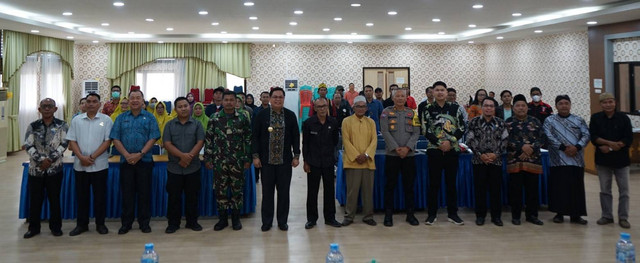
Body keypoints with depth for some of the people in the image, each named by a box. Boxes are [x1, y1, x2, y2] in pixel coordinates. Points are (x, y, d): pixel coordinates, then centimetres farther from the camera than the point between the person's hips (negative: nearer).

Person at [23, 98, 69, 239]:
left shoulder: (62, 125, 1)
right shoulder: (32, 126, 5)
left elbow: (64, 144, -7)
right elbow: (28, 146, -3)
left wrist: (50, 159, -16)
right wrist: (41, 160, -16)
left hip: (55, 168, -1)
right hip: (35, 168, 2)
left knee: (54, 199, 6)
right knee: (35, 199, 7)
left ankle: (55, 226, 18)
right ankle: (34, 227, 20)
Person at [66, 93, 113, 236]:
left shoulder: (106, 120, 0)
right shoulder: (76, 120, 8)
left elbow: (107, 141, -6)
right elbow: (72, 141, 4)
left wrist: (92, 157, -13)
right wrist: (81, 157, -11)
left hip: (99, 165, -2)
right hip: (80, 165, 2)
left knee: (100, 195, 5)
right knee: (82, 195, 9)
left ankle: (100, 223, 16)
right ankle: (82, 224, 20)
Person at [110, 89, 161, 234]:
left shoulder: (149, 117, 4)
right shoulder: (121, 118, 9)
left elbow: (153, 138, -4)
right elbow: (115, 138, 2)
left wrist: (140, 154, -14)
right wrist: (127, 155, -11)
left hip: (144, 160, -1)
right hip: (126, 161, 2)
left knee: (144, 192, 3)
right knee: (127, 192, 5)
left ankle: (144, 222, 13)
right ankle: (126, 223, 15)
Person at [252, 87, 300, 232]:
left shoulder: (290, 115, 3)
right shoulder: (262, 115, 0)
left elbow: (295, 136, 4)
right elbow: (255, 136, 1)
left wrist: (296, 156, -1)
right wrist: (255, 156, -5)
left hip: (285, 160, 1)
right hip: (267, 160, 0)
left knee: (284, 192, 7)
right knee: (267, 192, 7)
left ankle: (282, 221, 19)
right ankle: (266, 221, 18)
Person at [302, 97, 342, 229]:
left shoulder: (333, 122, 2)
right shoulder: (308, 123, -4)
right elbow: (305, 143, -1)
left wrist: (329, 152, 9)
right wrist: (306, 161, -2)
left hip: (328, 161, 2)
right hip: (313, 162, -2)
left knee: (329, 190, 8)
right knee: (312, 191, 4)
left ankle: (330, 217, 19)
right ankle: (311, 218, 15)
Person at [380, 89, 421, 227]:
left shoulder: (412, 113, 10)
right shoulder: (386, 112, 3)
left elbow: (416, 132, 4)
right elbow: (385, 132, -5)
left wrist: (407, 148, -11)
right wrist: (396, 148, -13)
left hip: (409, 154, 2)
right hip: (391, 154, -2)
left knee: (409, 185, 7)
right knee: (390, 185, 2)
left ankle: (410, 214, 17)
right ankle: (388, 215, 10)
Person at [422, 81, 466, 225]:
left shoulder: (455, 108, 6)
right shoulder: (428, 109, 3)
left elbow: (462, 128, 3)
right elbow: (426, 131, -2)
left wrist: (449, 141, -10)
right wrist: (439, 143, -12)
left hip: (452, 150, 1)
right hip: (434, 150, -1)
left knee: (451, 182, 7)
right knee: (433, 183, 2)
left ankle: (453, 213, 16)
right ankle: (432, 214, 11)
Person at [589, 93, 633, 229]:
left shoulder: (623, 118, -2)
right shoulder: (595, 118, 2)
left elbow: (628, 139, -7)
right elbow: (593, 137, -6)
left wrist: (609, 147, -15)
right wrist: (611, 143, -19)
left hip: (621, 159, -1)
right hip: (603, 159, 1)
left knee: (624, 190, 2)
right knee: (605, 190, 9)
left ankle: (623, 218, 11)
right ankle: (607, 216, 19)